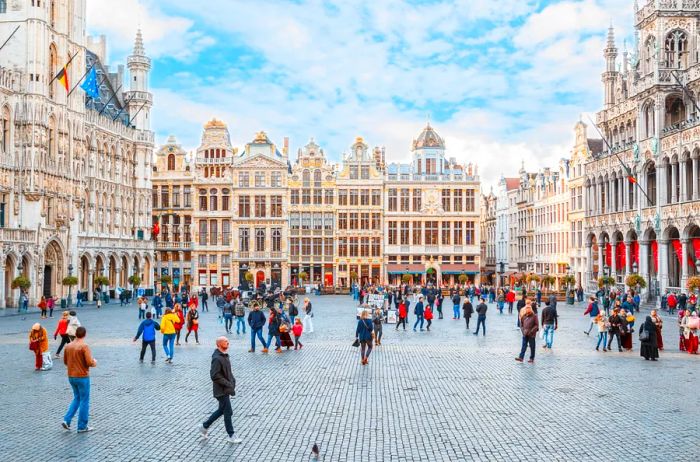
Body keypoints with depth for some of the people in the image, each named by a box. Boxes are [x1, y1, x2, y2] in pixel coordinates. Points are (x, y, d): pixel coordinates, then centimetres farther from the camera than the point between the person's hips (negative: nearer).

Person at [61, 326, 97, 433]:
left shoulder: (68, 346, 3)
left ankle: (67, 420, 11)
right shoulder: (84, 346, -17)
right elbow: (90, 362, -21)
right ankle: (82, 426, 10)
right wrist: (95, 363, -1)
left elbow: (65, 361, 13)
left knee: (77, 398, 22)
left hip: (71, 377, 6)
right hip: (82, 377, -6)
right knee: (84, 401, 5)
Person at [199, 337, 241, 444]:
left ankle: (204, 426, 35)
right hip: (221, 390, -9)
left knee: (221, 410, 20)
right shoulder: (217, 358, -21)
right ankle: (231, 436, 11)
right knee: (228, 412, 0)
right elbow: (215, 376, -24)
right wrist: (228, 384, -21)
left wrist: (233, 381, 6)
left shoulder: (225, 355, 9)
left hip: (227, 389, 9)